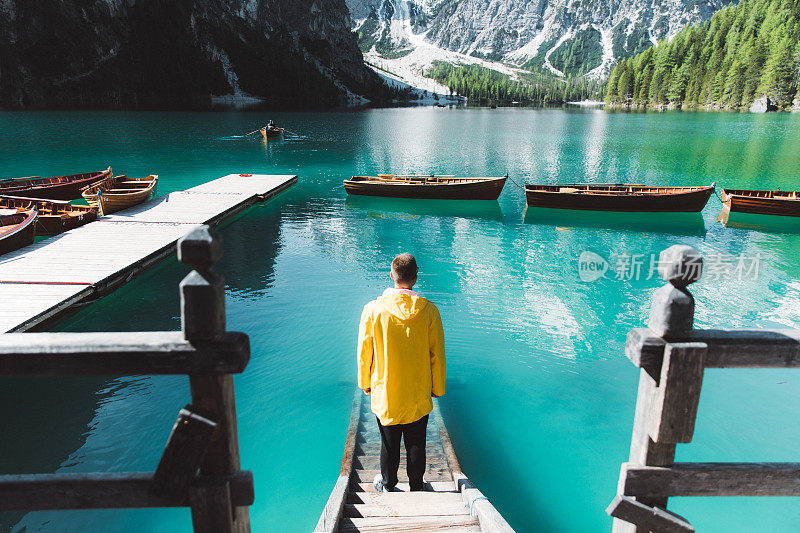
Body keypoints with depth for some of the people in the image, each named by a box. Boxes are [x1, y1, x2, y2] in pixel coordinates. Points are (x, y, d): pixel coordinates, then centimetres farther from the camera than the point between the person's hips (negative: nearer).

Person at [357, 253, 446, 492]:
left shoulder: (373, 309, -15)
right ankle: (416, 487, 35)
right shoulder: (428, 311, -13)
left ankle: (387, 485, 37)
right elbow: (437, 354, -5)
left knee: (389, 444, 18)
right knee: (416, 444, 17)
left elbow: (364, 353, -4)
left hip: (385, 393, 0)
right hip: (419, 396, 0)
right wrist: (437, 388, 9)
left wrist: (365, 383, 12)